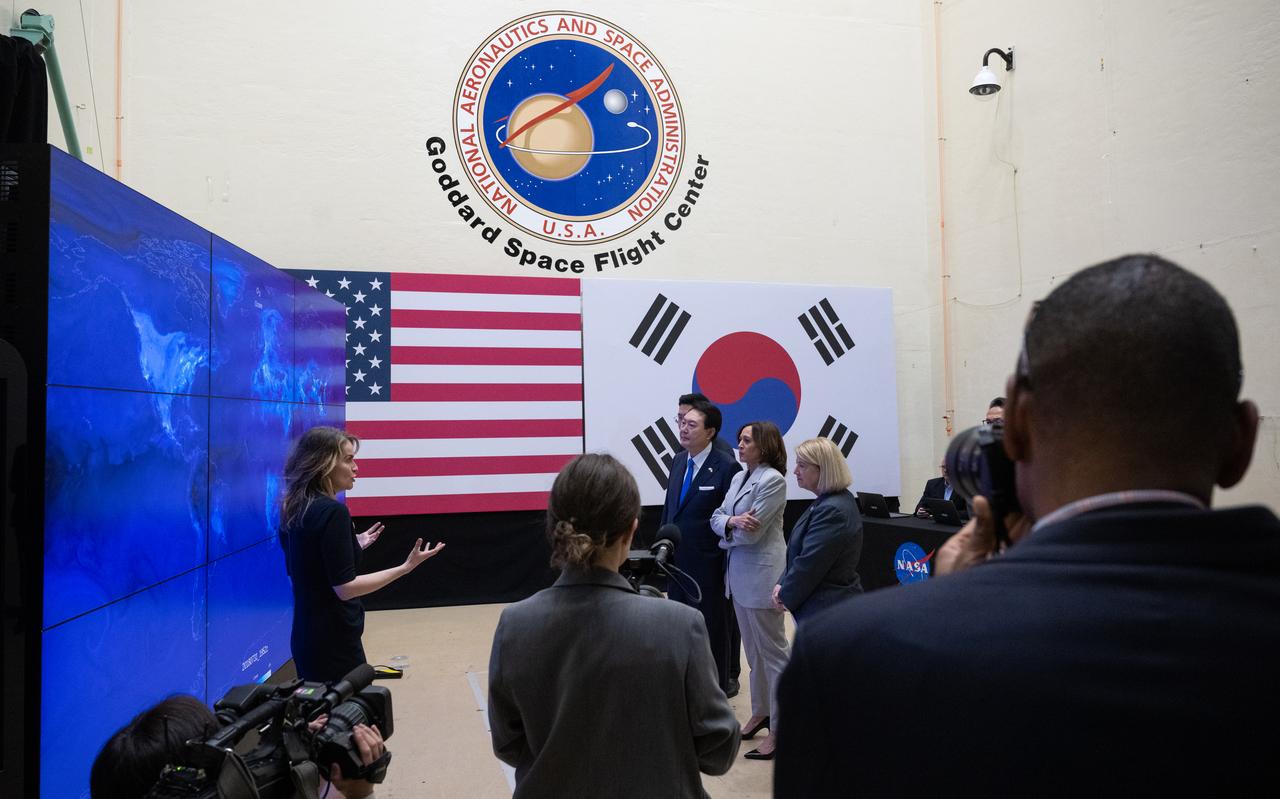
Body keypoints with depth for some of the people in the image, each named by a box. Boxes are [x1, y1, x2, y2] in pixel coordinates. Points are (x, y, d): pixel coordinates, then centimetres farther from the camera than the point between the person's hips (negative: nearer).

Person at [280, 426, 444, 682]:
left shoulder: (295, 509, 6)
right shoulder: (332, 511, -20)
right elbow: (345, 587, -21)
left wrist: (353, 546, 19)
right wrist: (406, 567, -20)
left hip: (307, 636, 9)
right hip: (333, 640, -9)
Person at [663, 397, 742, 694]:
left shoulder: (726, 467, -16)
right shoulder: (678, 461, 7)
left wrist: (729, 568, -13)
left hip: (706, 568, -7)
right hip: (677, 563, 7)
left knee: (711, 631, 9)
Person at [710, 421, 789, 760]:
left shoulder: (772, 480, -15)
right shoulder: (739, 477, 10)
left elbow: (751, 532, -18)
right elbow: (717, 517, 7)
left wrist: (725, 530, -1)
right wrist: (731, 521, -15)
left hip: (761, 574, -8)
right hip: (738, 572, 8)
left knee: (772, 650, -1)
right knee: (753, 648, 18)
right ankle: (760, 712, 32)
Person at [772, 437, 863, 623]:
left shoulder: (832, 510, -23)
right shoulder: (828, 501, 11)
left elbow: (808, 563, -22)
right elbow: (799, 551, 14)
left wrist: (785, 596, -8)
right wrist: (783, 585, 3)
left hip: (827, 610, -10)